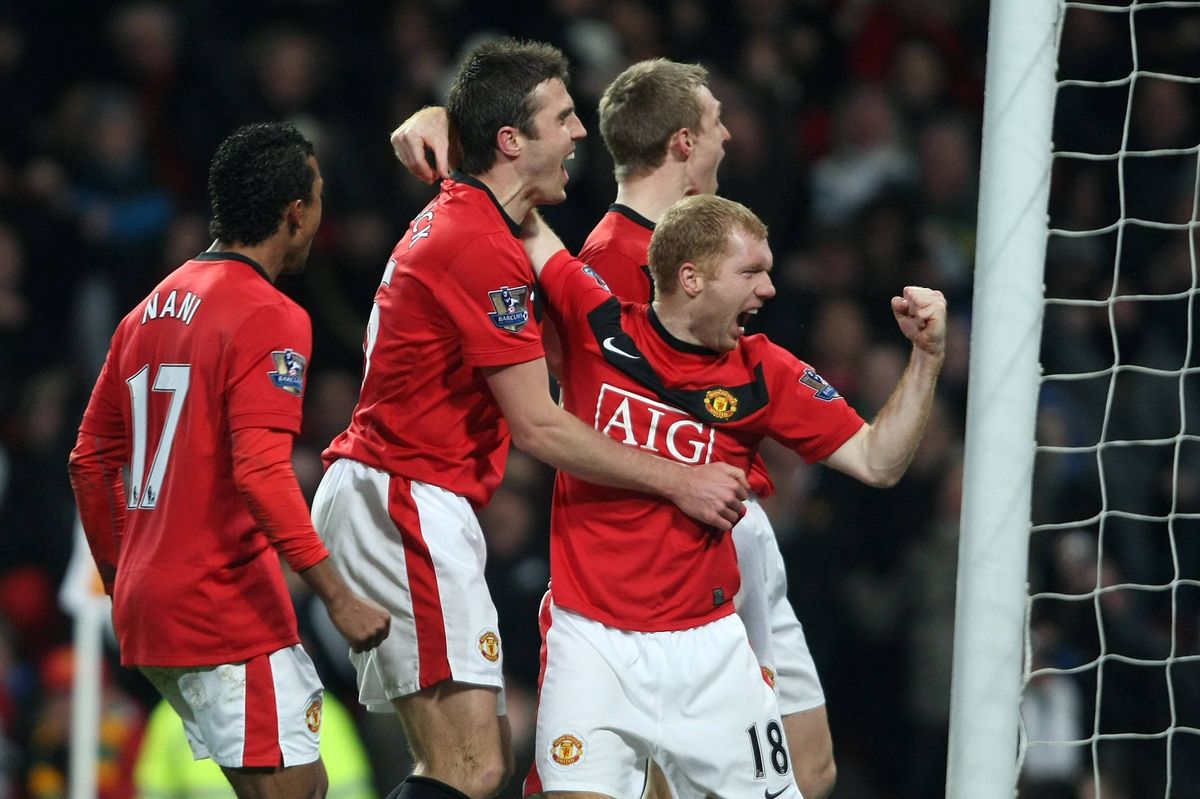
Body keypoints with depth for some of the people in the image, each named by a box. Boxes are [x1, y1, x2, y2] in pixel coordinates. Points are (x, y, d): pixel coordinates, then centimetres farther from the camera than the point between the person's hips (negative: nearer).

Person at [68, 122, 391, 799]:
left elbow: (91, 462, 20)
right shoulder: (270, 318, -11)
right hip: (228, 607, -9)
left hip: (148, 607, 9)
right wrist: (339, 597, -22)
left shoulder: (151, 311, 15)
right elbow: (261, 471, -22)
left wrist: (121, 581, 30)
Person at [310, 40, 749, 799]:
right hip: (405, 501, -11)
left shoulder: (459, 218, 15)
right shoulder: (483, 248, -17)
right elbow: (539, 426, -16)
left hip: (398, 501, 11)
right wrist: (680, 481, -12)